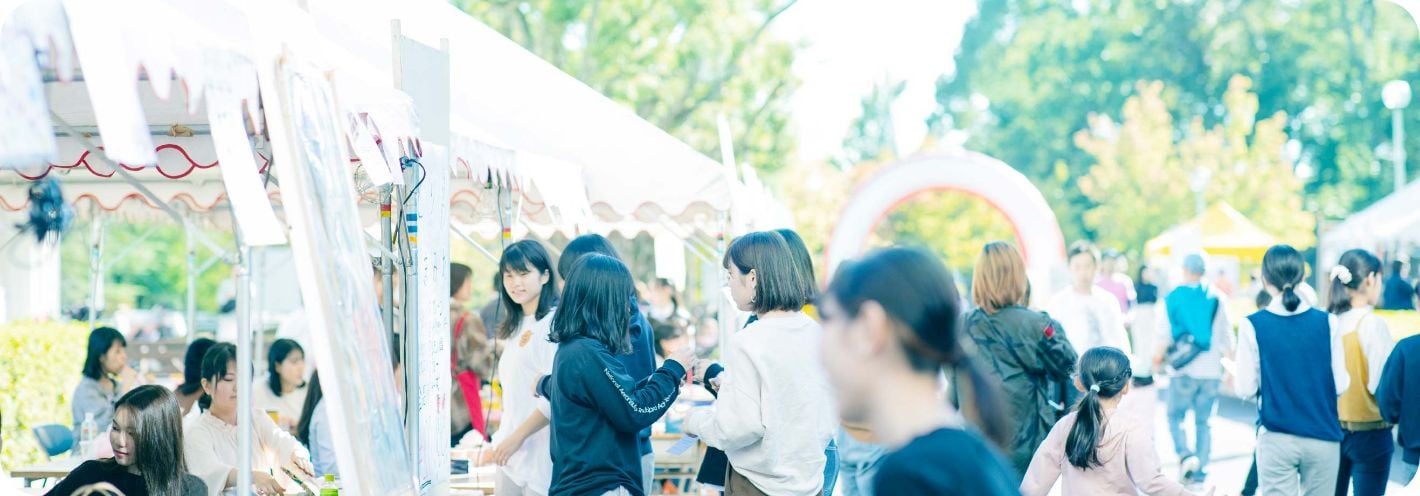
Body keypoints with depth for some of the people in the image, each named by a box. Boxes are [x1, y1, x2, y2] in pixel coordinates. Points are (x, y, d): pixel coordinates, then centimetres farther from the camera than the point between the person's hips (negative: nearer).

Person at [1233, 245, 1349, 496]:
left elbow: (1246, 390, -7)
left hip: (1276, 440, -2)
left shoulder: (1252, 325, -9)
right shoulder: (1327, 323, -4)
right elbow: (1340, 385, -2)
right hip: (1323, 438, 2)